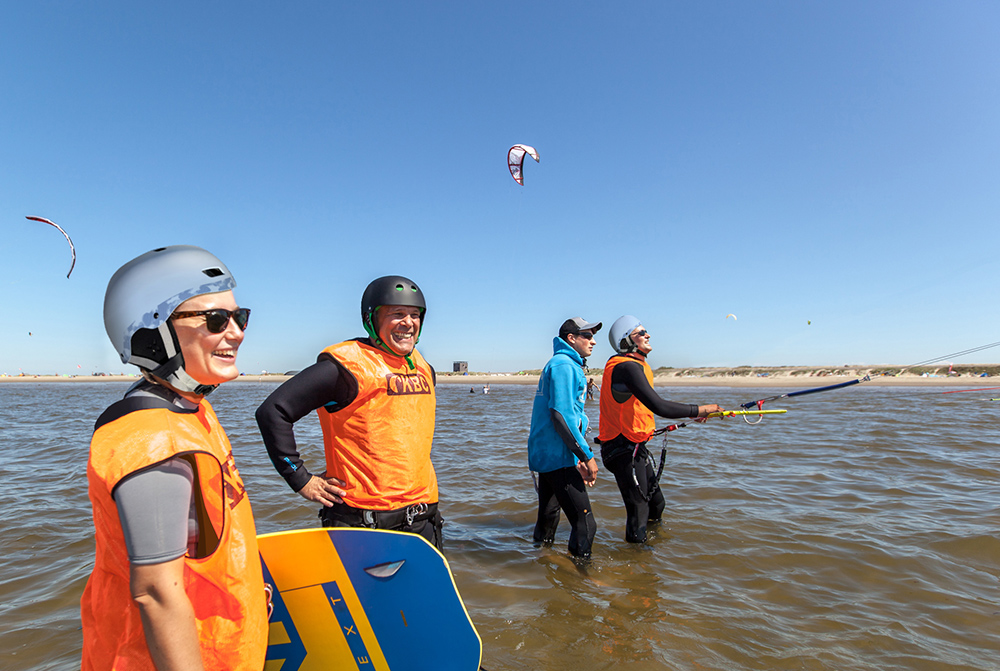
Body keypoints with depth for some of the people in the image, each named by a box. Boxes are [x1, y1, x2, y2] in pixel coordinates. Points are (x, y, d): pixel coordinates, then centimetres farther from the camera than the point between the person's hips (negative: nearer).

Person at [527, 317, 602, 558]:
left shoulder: (564, 364, 20)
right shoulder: (564, 365, -12)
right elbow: (561, 416, -22)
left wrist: (579, 458, 21)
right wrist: (587, 456, -19)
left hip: (545, 454, 11)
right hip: (557, 456, -11)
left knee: (548, 517, 19)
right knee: (584, 522, -8)